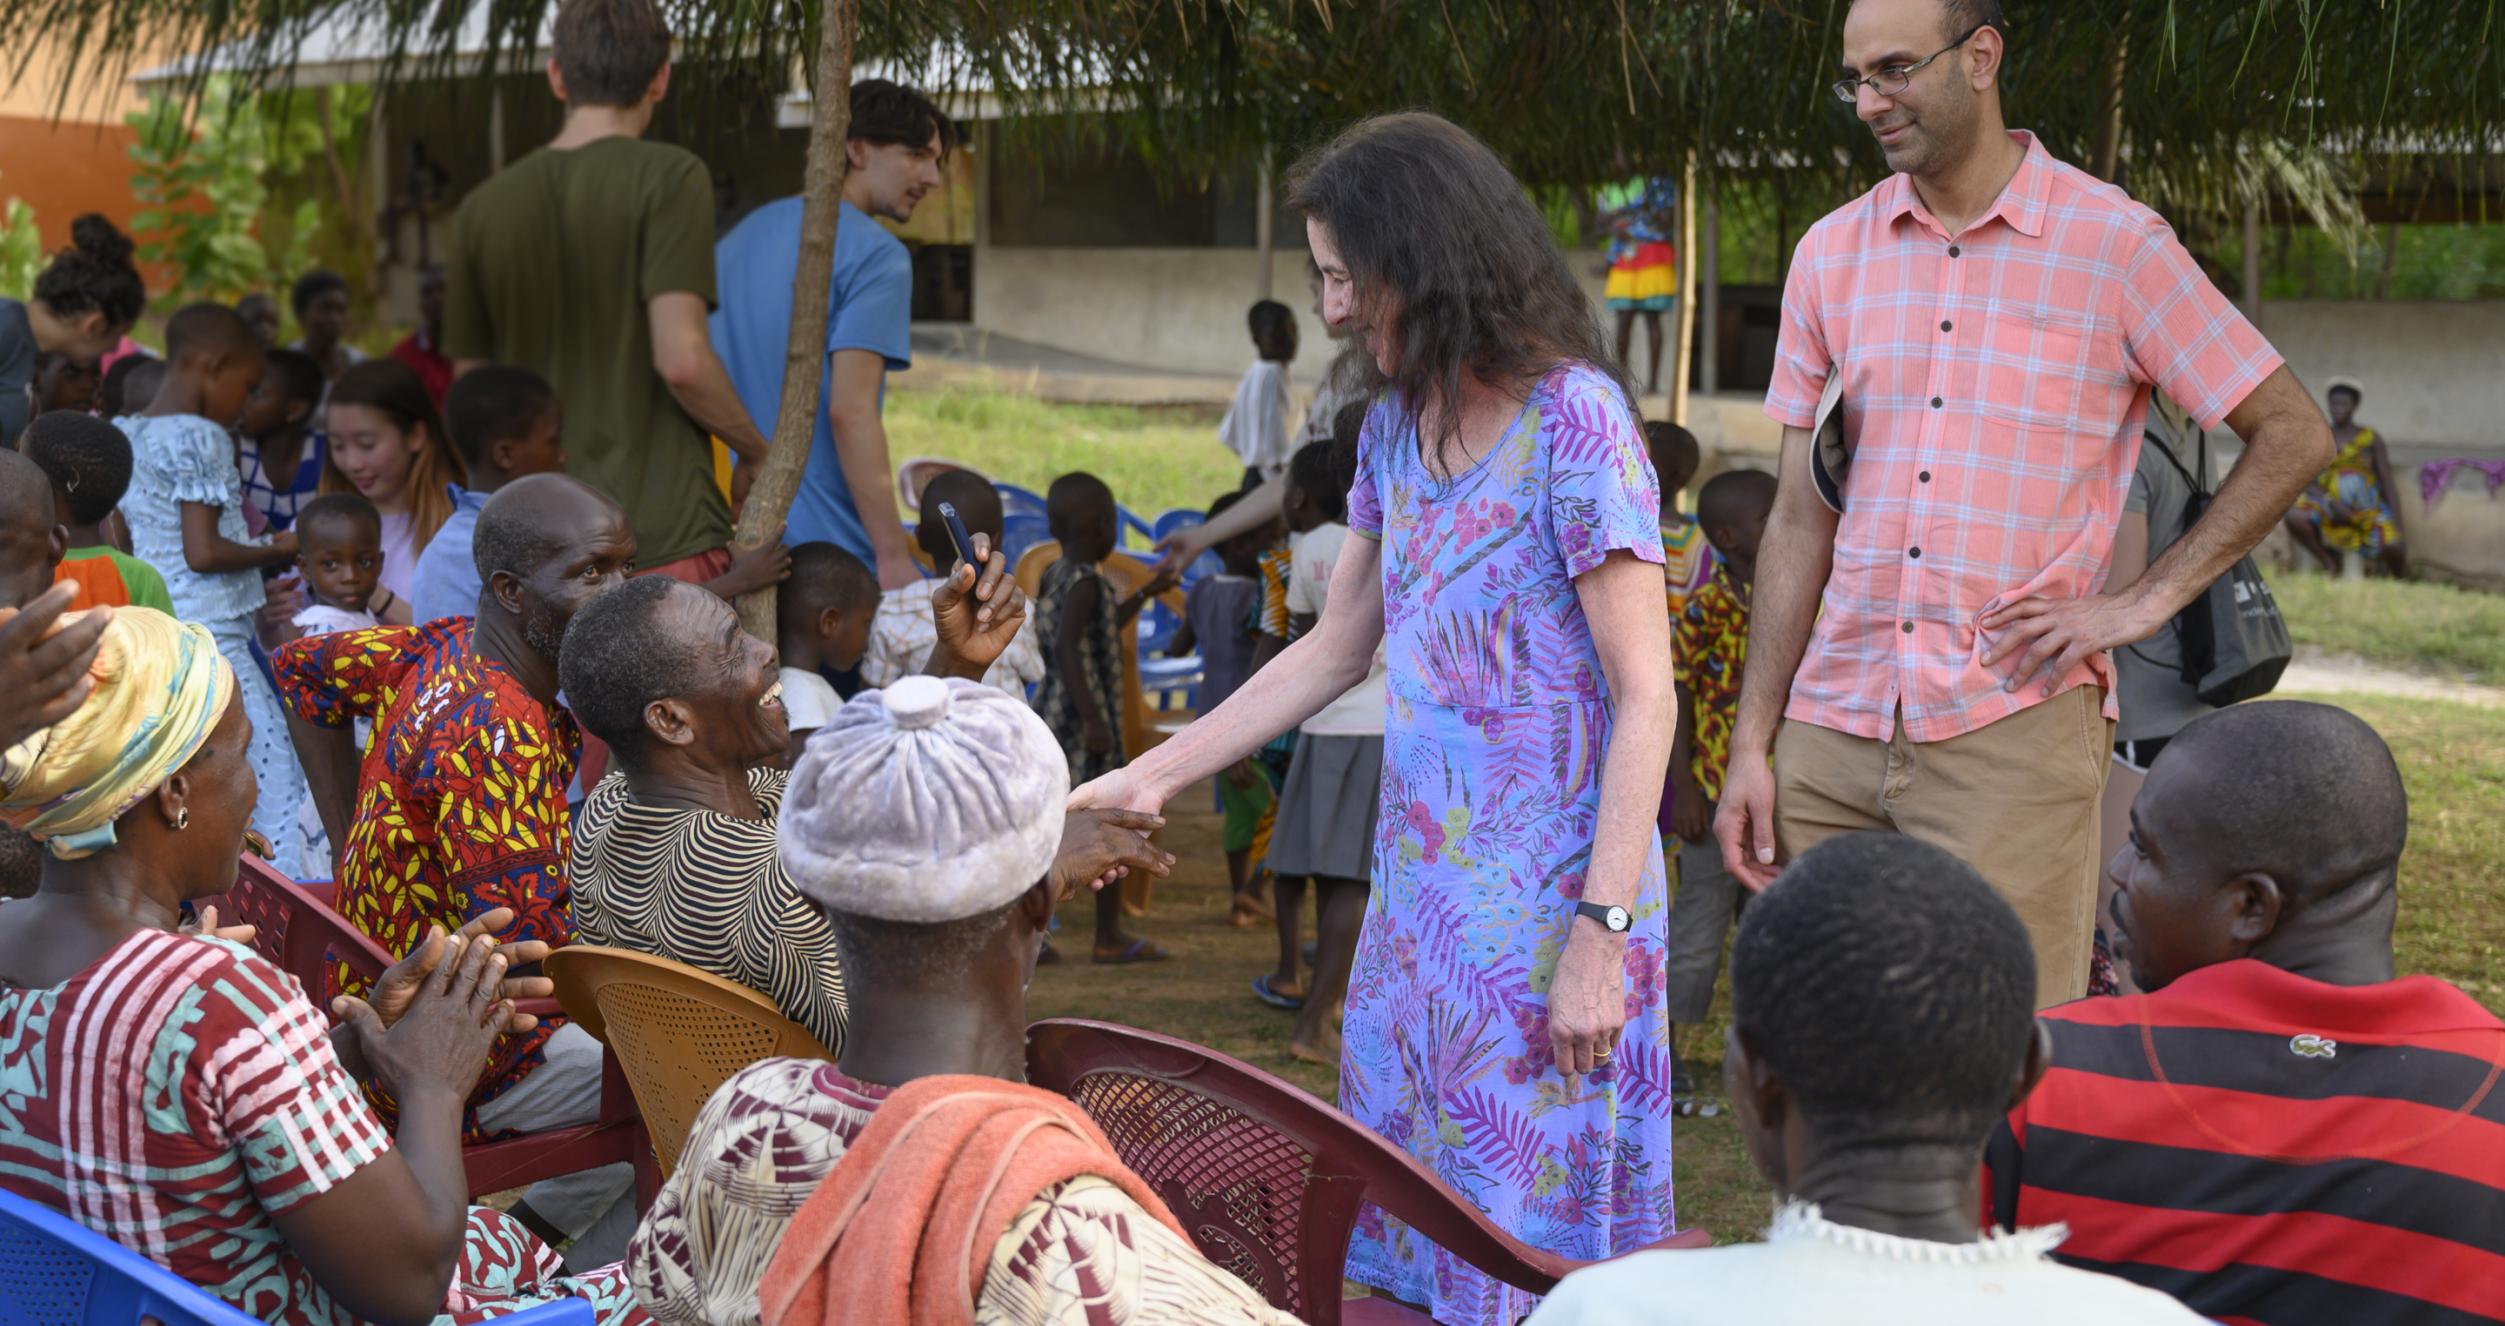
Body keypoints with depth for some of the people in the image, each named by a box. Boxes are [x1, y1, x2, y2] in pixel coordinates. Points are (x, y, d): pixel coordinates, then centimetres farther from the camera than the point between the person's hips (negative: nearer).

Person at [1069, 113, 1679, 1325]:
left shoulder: (1574, 421, -13)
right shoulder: (1396, 426, 10)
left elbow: (1644, 698, -15)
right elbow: (1336, 649, 18)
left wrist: (1600, 936, -20)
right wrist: (1159, 772, 14)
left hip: (1544, 904, -7)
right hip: (1419, 889, 7)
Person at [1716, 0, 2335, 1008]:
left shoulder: (2114, 243, -1)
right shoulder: (1831, 254, 11)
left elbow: (2292, 435, 4)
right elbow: (1802, 519, 11)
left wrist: (2146, 601, -5)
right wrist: (1752, 743, 6)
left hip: (2013, 729, -4)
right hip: (1832, 731, 4)